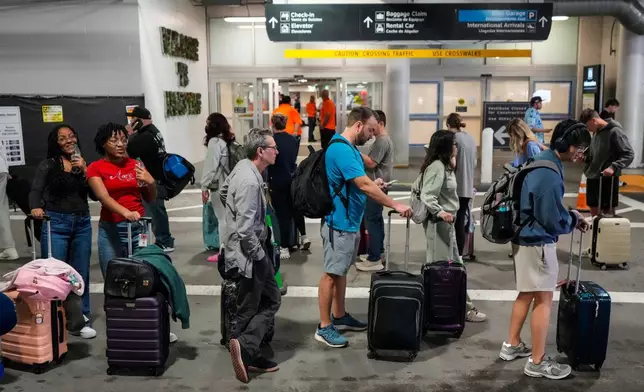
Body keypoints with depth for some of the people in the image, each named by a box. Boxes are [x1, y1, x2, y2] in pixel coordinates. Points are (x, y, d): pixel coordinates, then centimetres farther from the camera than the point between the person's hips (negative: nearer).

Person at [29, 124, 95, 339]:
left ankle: (81, 319, 19)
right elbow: (36, 191, -5)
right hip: (55, 222, -4)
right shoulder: (48, 164, 2)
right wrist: (36, 208, -25)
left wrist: (84, 170, -7)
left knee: (81, 273, 9)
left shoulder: (82, 164, 13)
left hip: (82, 222, 4)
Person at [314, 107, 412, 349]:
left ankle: (339, 317, 29)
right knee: (331, 273, -2)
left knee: (341, 271, 17)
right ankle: (324, 327, 6)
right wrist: (395, 205, -23)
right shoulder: (341, 149, -22)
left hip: (349, 221, 10)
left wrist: (372, 184, 6)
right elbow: (364, 186, -27)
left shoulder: (349, 148, 11)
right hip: (339, 222, -10)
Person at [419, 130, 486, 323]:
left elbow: (446, 194, 9)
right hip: (438, 223, -11)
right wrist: (439, 212, -39)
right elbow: (427, 196, -27)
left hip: (447, 222, 11)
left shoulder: (444, 166, 14)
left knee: (456, 265, 14)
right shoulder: (437, 166, -18)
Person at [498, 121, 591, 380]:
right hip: (538, 243, -10)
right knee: (543, 299, 2)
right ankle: (537, 362, 13)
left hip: (525, 238, 10)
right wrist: (574, 219, -1)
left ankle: (512, 345, 32)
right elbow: (555, 221, -21)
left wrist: (570, 216, 5)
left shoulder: (540, 160, 6)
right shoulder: (550, 175, -25)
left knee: (526, 294, 20)